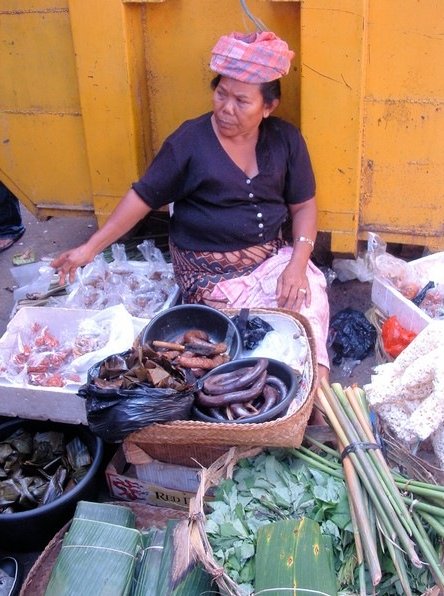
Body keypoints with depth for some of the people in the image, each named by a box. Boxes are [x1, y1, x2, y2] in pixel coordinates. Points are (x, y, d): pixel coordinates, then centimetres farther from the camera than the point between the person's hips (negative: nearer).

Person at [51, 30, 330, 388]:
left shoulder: (286, 139, 0)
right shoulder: (190, 140, -9)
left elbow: (303, 205, 3)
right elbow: (143, 196, -5)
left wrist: (297, 263, -13)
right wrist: (91, 248, -8)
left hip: (272, 255, 4)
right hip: (209, 265, -3)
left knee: (310, 292, -25)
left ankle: (313, 372, -9)